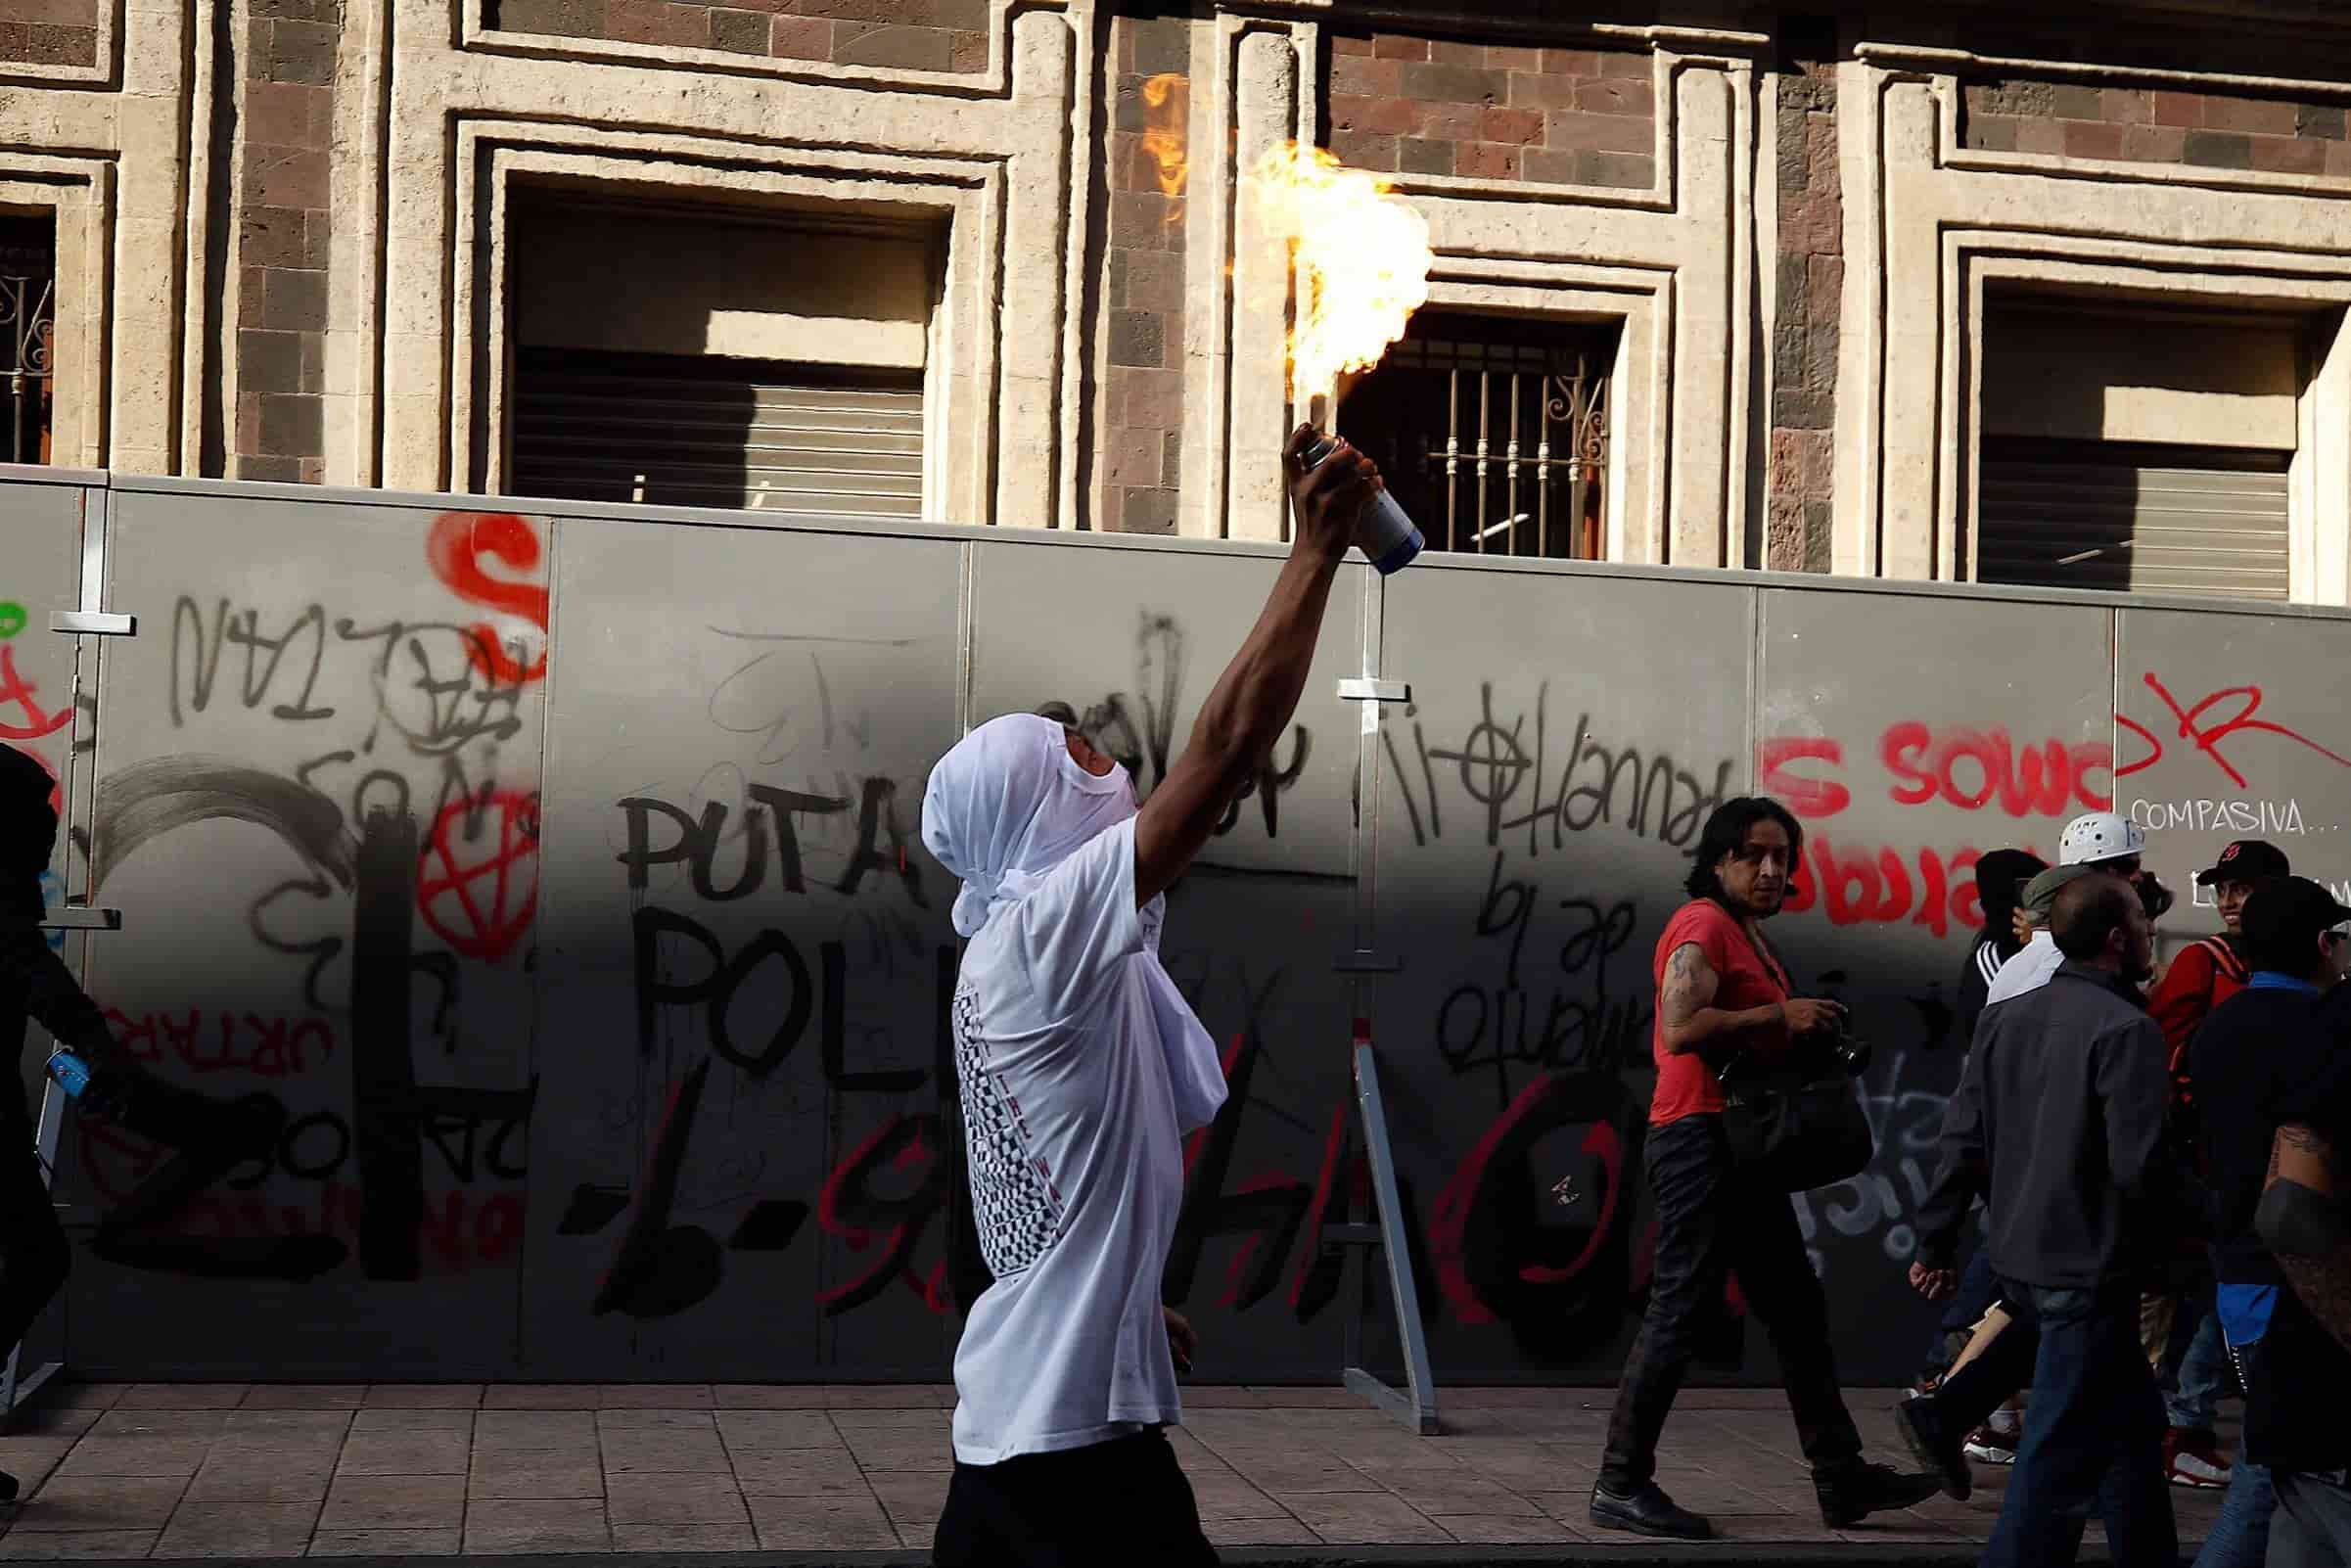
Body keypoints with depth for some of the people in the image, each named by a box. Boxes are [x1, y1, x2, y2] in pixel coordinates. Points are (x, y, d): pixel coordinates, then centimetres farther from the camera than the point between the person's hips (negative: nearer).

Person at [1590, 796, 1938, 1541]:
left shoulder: (1746, 931, 19)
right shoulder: (1703, 925, -11)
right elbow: (1680, 1027, -25)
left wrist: (1801, 1033, 4)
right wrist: (1781, 1014, -19)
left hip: (1742, 1142, 10)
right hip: (1700, 1137, -10)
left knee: (1796, 1310, 12)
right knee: (1680, 1310, -7)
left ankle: (1843, 1479, 19)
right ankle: (1622, 1487, 0)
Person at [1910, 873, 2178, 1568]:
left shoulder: (2004, 1017, 7)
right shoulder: (2126, 1029, -16)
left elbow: (1963, 1140, 7)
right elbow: (2138, 1165, -21)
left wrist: (1935, 1242, 13)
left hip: (2019, 1262, 8)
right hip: (2090, 1270, -8)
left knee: (2131, 1424, 22)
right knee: (2059, 1459, -3)